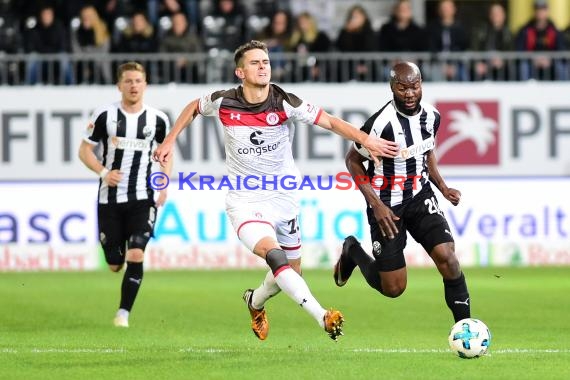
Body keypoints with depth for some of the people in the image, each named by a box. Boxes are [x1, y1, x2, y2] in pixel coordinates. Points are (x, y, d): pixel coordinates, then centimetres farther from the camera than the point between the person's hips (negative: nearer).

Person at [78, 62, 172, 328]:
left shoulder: (157, 119, 2)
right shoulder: (104, 115, -3)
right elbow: (85, 150, 3)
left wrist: (165, 184, 5)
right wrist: (103, 172, -14)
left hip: (142, 199, 0)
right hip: (110, 199, 0)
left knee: (136, 255, -18)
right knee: (114, 264, 2)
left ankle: (123, 313, -7)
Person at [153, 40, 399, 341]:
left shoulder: (284, 103, -12)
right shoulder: (224, 103, -11)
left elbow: (330, 121, -17)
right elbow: (193, 107, 12)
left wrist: (365, 139, -31)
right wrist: (170, 141, 11)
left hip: (283, 200, 3)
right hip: (245, 202, -3)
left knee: (291, 272, 14)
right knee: (275, 256, -29)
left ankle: (255, 302, 46)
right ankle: (323, 317, -36)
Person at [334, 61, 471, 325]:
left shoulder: (431, 116, -4)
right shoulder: (381, 123, -24)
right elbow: (353, 160, -11)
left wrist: (442, 187, 3)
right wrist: (376, 205, -17)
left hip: (420, 196, 4)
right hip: (387, 205, -4)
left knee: (446, 256, -18)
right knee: (393, 288, 0)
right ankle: (353, 252, 31)